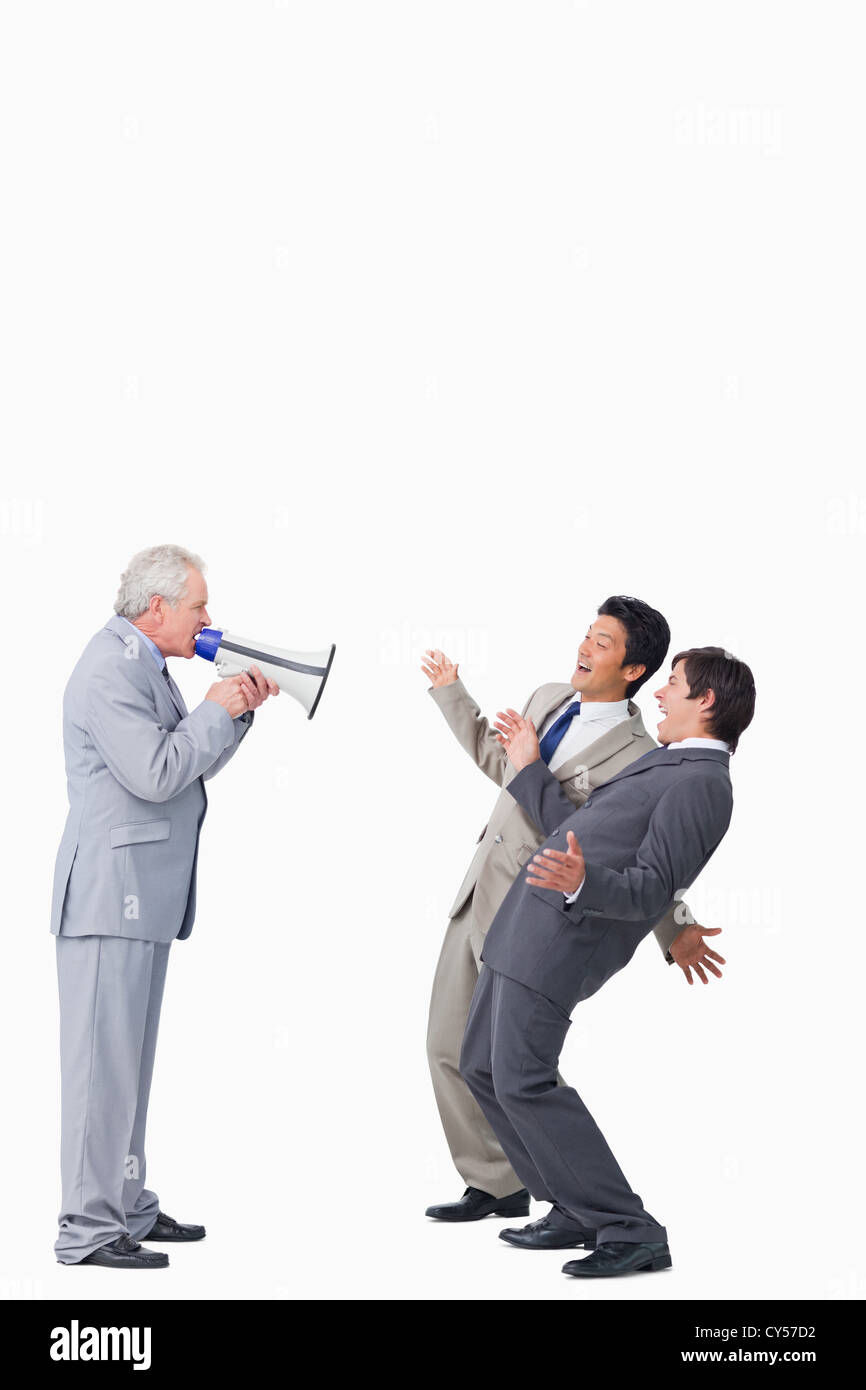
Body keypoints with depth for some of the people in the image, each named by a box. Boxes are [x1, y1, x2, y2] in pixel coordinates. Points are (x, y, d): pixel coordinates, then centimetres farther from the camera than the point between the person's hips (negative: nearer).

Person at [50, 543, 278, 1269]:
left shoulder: (143, 666, 18)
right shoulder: (111, 670, -15)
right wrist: (215, 710, -10)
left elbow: (193, 766, 22)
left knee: (129, 1057, 15)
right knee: (104, 1058, -8)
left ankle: (128, 1207, 23)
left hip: (145, 896, 11)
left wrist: (241, 709, 9)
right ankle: (88, 1229, -4)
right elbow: (155, 773, -23)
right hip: (111, 892, -11)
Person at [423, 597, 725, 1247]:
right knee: (452, 1048, 13)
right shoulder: (547, 701, 8)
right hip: (478, 901, 8)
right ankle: (498, 1185, 27)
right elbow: (498, 758, 27)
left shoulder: (638, 758, -15)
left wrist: (676, 932, -24)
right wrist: (451, 693, 30)